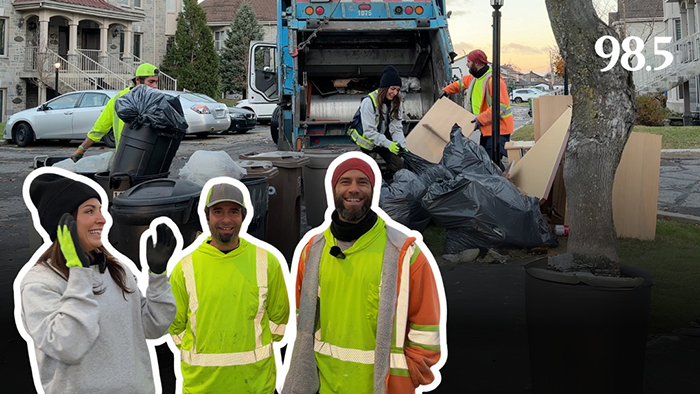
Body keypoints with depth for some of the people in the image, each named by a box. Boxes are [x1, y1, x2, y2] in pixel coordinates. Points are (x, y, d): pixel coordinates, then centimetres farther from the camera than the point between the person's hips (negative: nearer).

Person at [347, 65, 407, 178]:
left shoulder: (397, 103, -9)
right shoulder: (369, 101, -26)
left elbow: (396, 128, -13)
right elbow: (369, 131, -30)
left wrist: (403, 147, -30)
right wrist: (388, 144, -40)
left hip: (384, 140, 5)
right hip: (365, 140, -4)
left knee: (398, 165, -8)